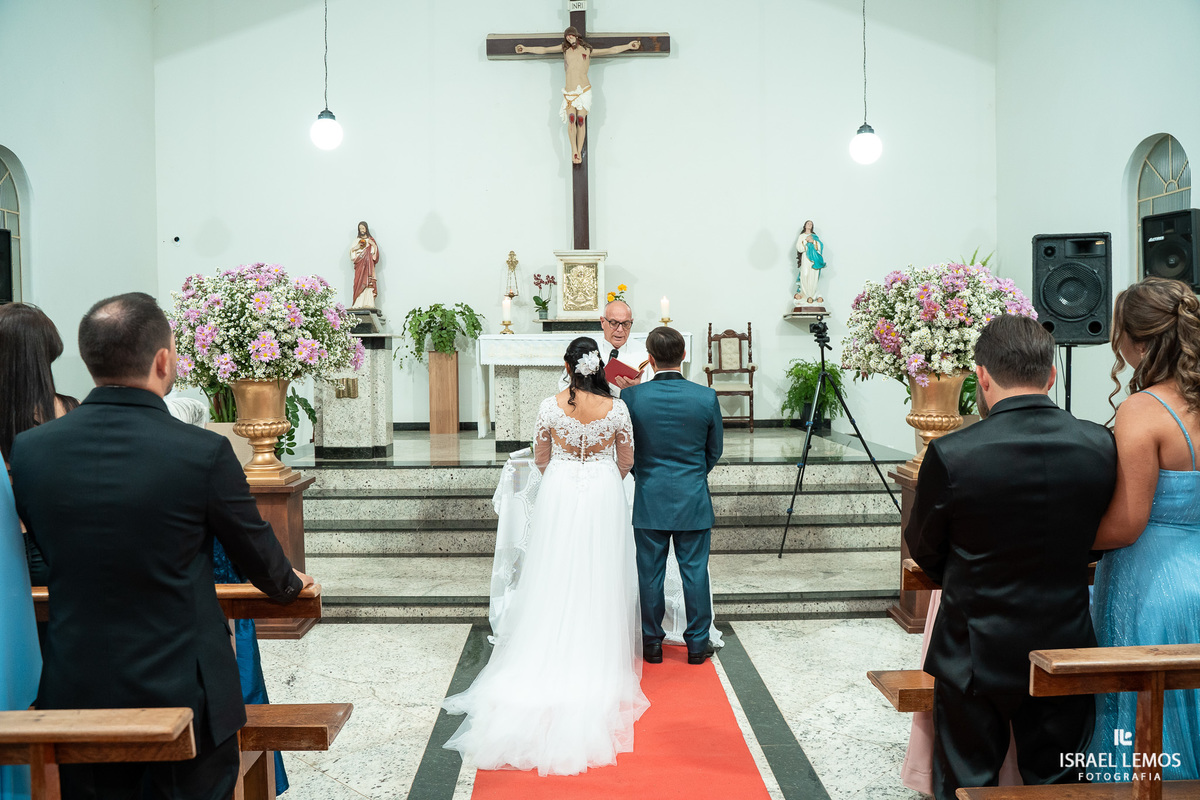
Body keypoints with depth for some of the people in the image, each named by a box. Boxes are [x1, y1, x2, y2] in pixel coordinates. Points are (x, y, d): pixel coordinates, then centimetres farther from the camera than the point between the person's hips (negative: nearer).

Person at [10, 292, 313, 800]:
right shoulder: (204, 453, -18)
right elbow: (256, 550, -3)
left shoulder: (29, 449, -6)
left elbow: (45, 546, 11)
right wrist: (289, 585, 20)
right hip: (183, 694, -4)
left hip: (75, 695, 4)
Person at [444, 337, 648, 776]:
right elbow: (626, 460, 4)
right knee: (599, 582, 9)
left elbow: (540, 458, 4)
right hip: (604, 498, 0)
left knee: (557, 582, 9)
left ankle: (552, 665, 17)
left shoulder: (551, 406, -8)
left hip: (559, 496, 0)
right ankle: (600, 668, 17)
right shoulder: (617, 407, -7)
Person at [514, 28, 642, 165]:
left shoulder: (588, 50, 14)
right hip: (569, 92, 1)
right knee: (571, 119, -16)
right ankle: (574, 151, -16)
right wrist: (526, 48, 23)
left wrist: (628, 46, 12)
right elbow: (544, 50, 23)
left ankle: (579, 152, -6)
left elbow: (610, 50, 16)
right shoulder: (565, 48, 18)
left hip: (584, 90, -1)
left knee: (581, 120, -10)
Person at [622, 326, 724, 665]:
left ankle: (652, 643, 21)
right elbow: (715, 449, 4)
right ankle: (697, 643, 19)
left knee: (650, 573, 10)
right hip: (693, 500, 0)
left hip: (649, 500, 0)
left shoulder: (631, 396, -11)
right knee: (695, 571, 10)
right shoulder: (706, 397, -9)